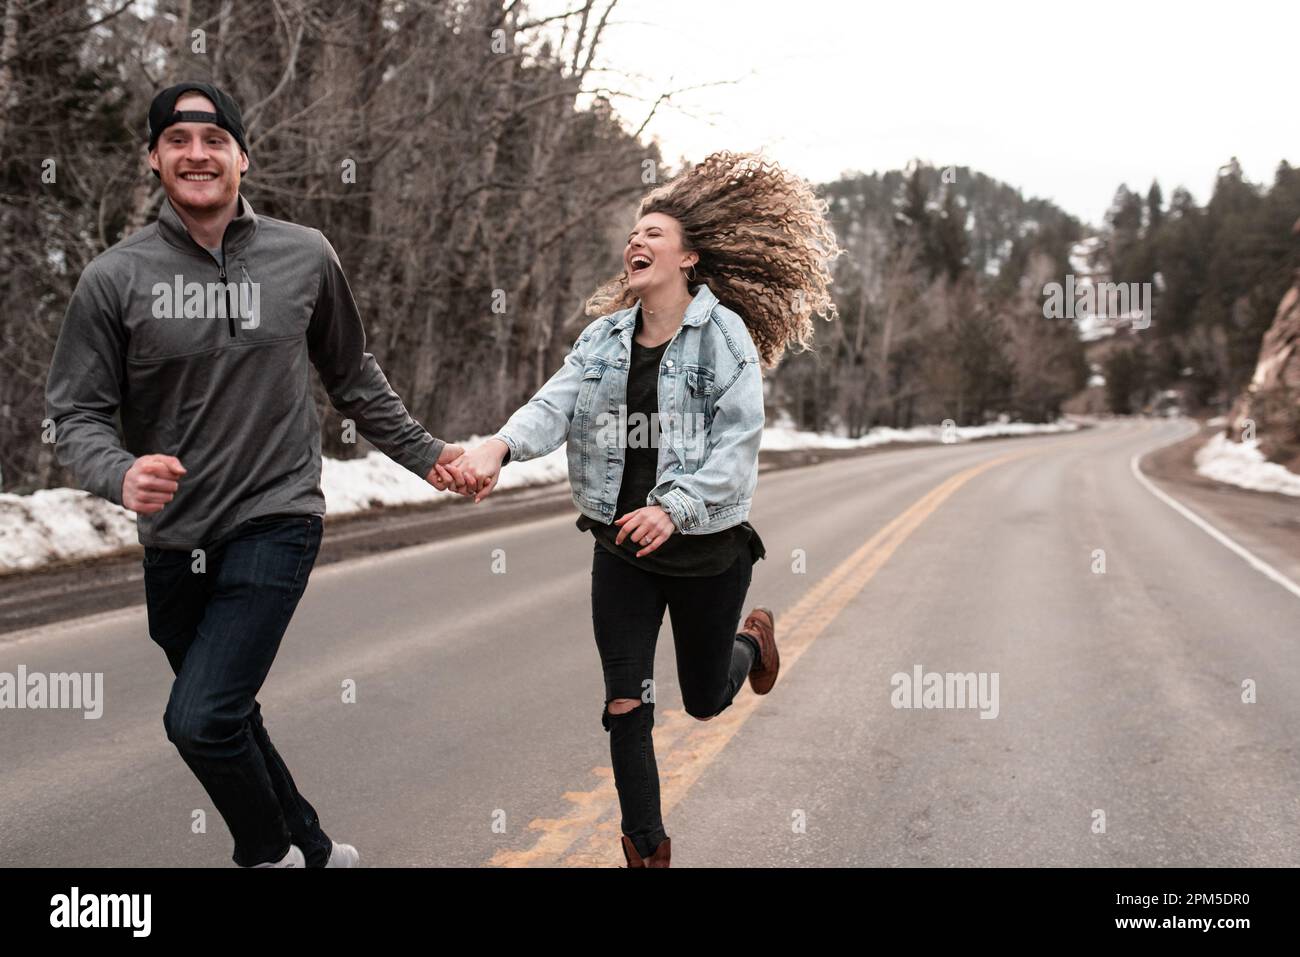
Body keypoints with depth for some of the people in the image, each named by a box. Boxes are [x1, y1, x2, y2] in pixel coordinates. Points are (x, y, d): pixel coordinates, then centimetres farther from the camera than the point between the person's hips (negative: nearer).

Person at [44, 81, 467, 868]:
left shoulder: (305, 257, -1)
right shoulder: (117, 278, -3)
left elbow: (353, 377, 13)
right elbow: (77, 413, -4)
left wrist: (423, 452, 16)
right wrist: (120, 474, -24)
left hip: (275, 521, -3)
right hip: (174, 540, 3)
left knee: (201, 720, -17)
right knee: (230, 723, 16)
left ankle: (270, 855, 10)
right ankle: (315, 849, 38)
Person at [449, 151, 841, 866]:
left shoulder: (723, 333, -11)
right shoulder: (605, 336, 2)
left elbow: (737, 444, -18)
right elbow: (555, 404, -13)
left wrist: (674, 507, -32)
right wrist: (499, 445, -34)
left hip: (707, 549, -3)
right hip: (622, 547, 3)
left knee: (705, 701, 16)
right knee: (625, 707, 4)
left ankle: (751, 638, 51)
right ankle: (646, 846, 25)